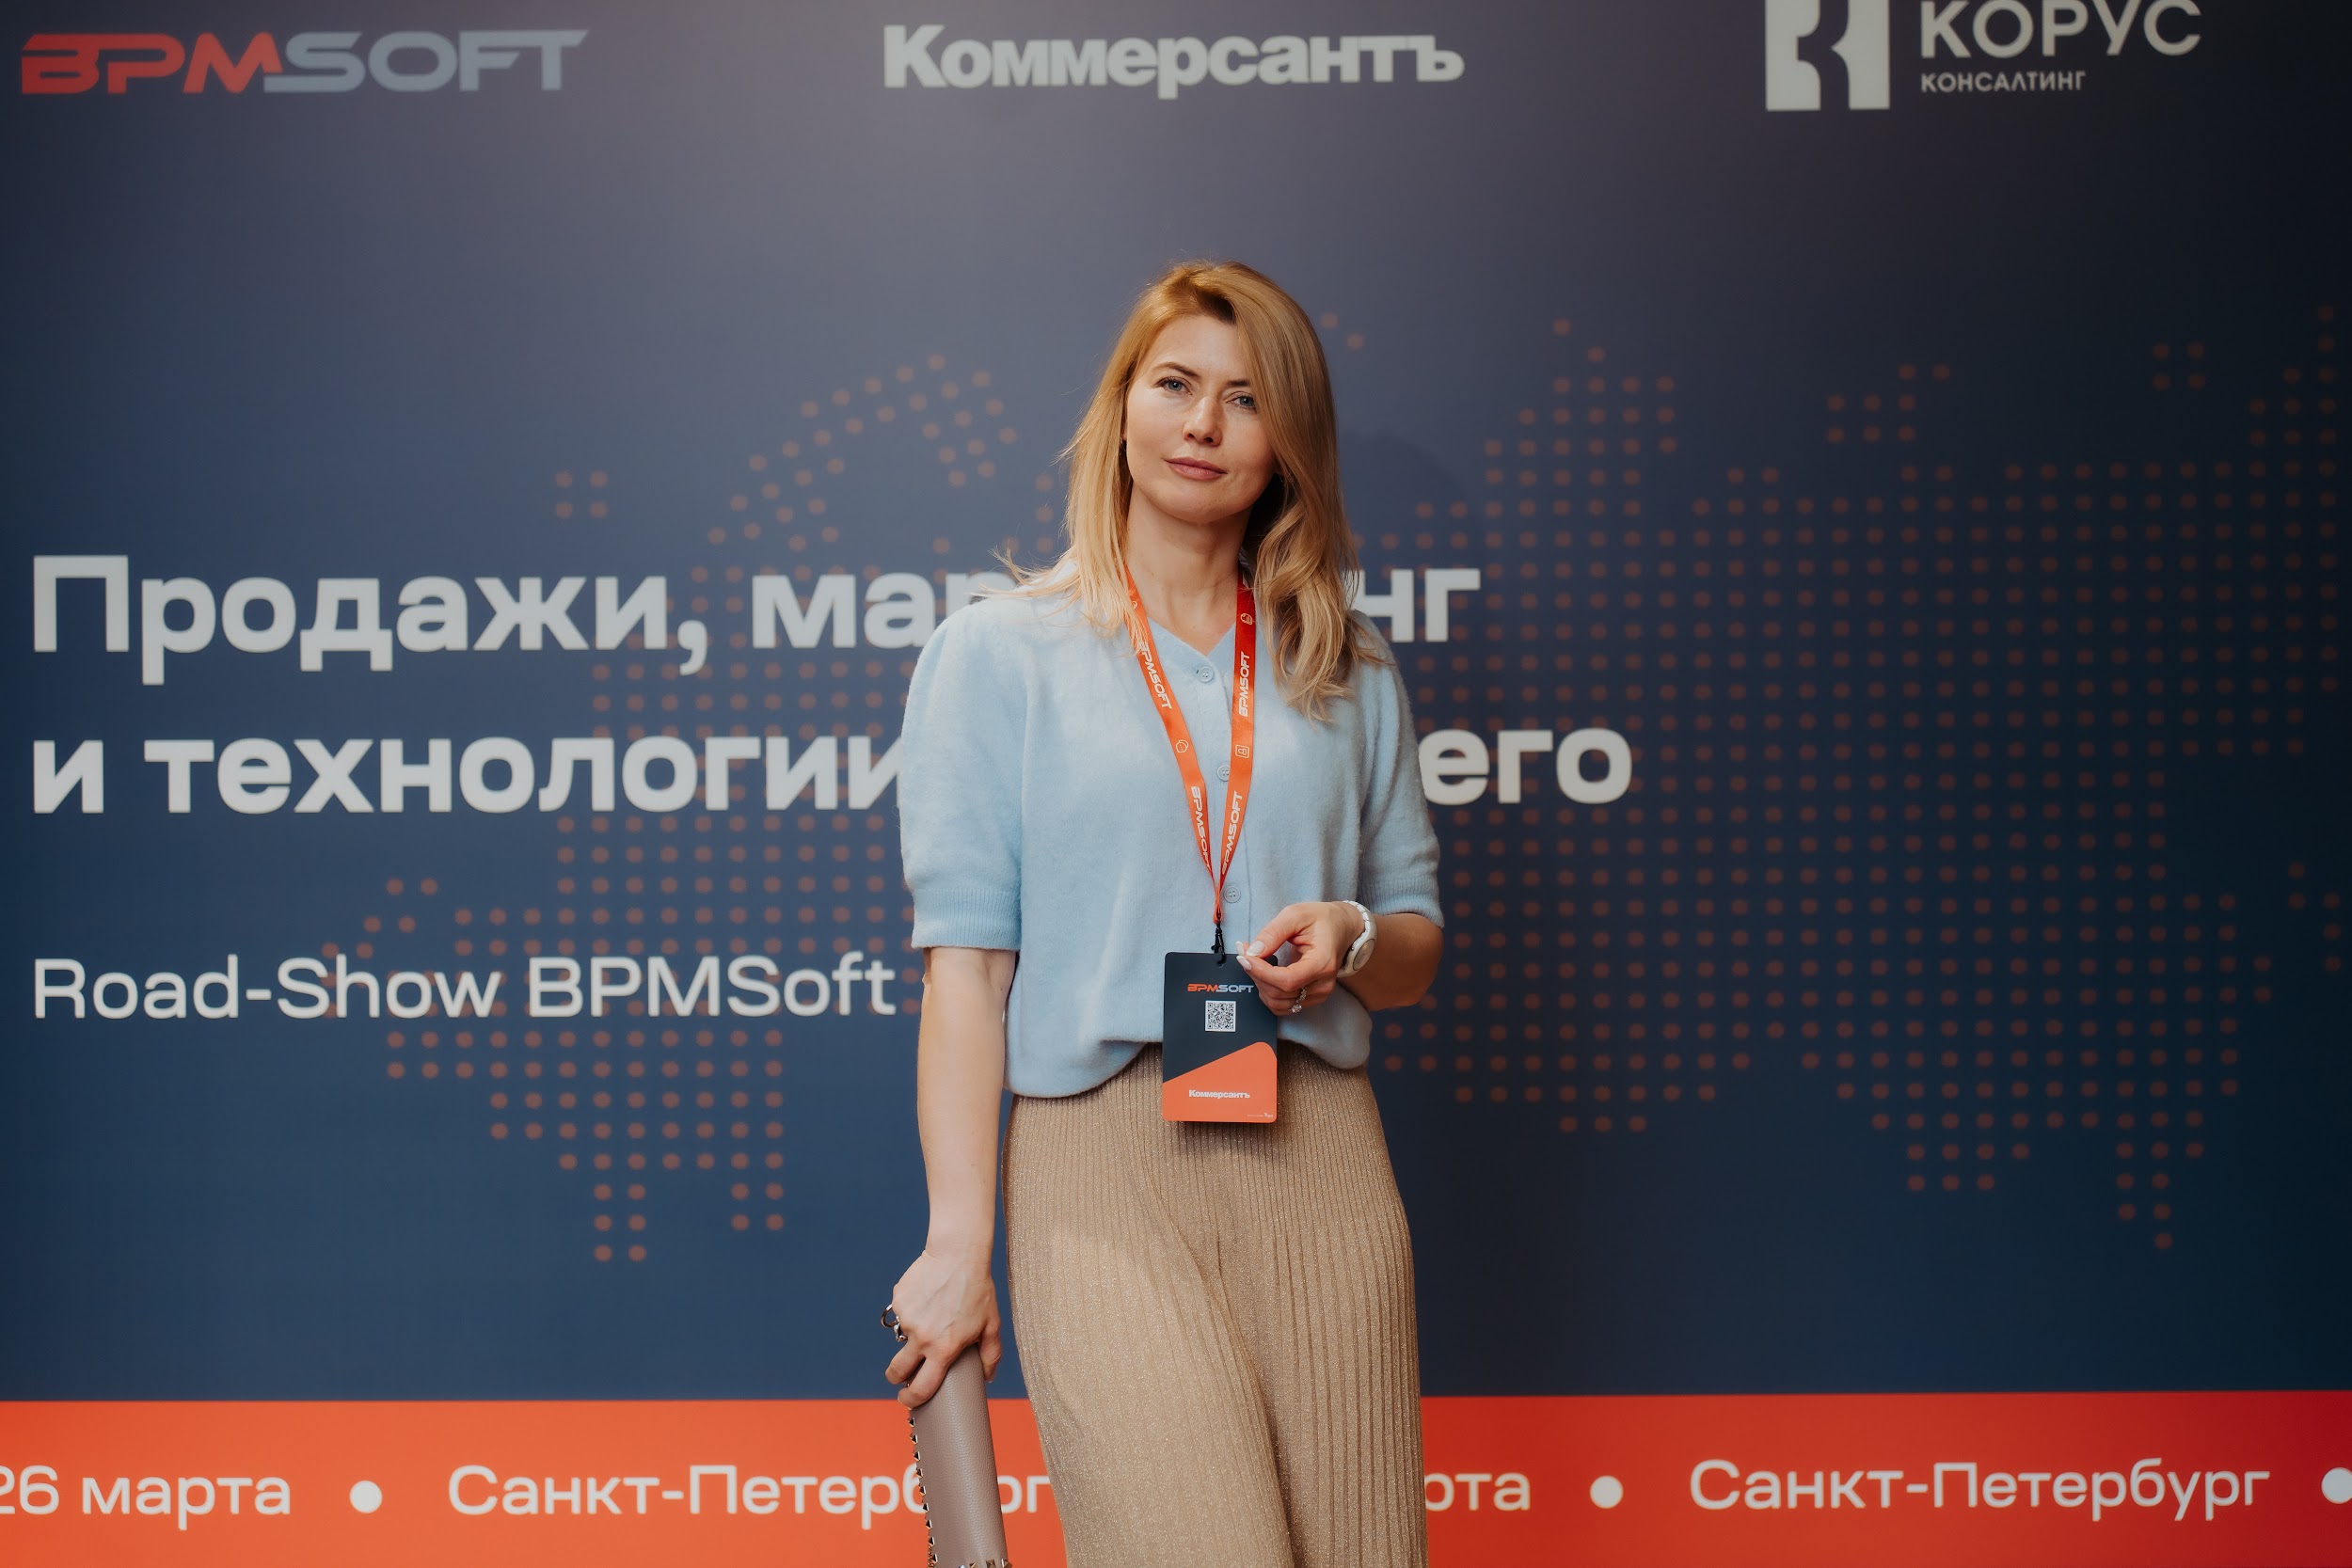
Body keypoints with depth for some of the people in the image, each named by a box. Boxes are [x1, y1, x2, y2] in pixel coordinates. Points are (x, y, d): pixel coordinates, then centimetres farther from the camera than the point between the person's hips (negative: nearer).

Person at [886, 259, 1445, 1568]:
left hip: (1319, 1164, 4)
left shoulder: (1351, 673, 16)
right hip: (1104, 1167, -3)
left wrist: (1349, 940, -4)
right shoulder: (1000, 653, 6)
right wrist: (961, 1243, -7)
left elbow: (1418, 953, 20)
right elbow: (966, 966, 0)